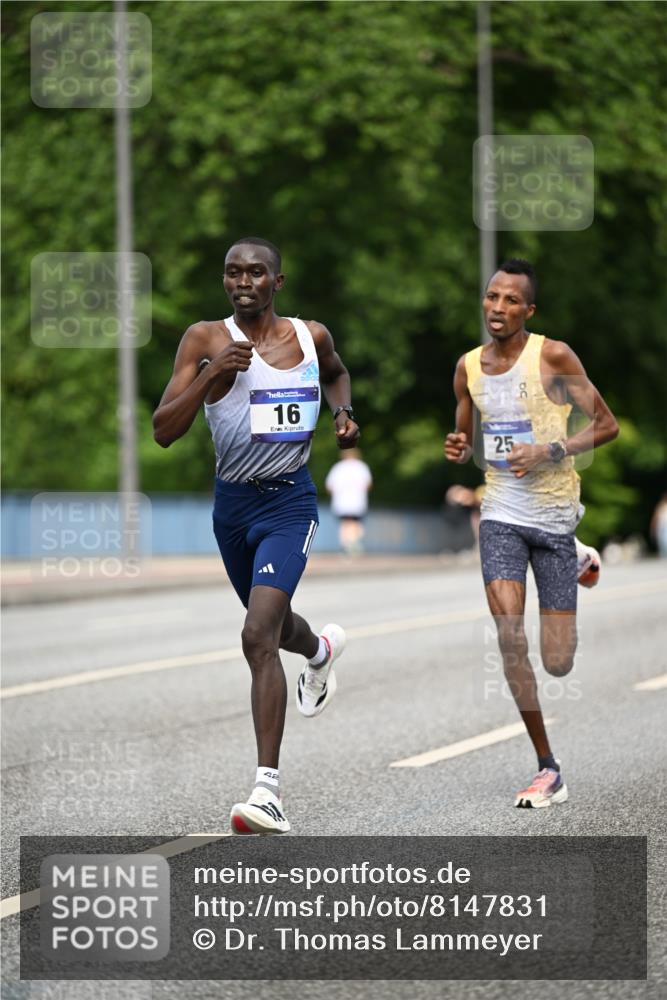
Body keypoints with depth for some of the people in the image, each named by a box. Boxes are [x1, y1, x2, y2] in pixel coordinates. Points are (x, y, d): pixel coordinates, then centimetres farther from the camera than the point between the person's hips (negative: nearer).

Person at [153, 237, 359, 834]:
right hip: (232, 500, 3)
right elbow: (164, 431, -13)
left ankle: (268, 787, -23)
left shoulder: (311, 336, 0)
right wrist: (212, 375, -25)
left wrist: (344, 412, 6)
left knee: (259, 636, -20)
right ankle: (321, 651, 64)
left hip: (289, 500, -3)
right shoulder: (206, 340, -6)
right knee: (271, 624, 25)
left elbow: (335, 372, 26)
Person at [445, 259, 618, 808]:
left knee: (557, 662, -1)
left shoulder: (553, 356, -9)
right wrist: (459, 450, -5)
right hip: (501, 517, 3)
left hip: (555, 516, -3)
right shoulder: (469, 367, 6)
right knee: (509, 635, -16)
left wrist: (551, 451, -21)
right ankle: (548, 770, -6)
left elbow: (606, 424, -6)